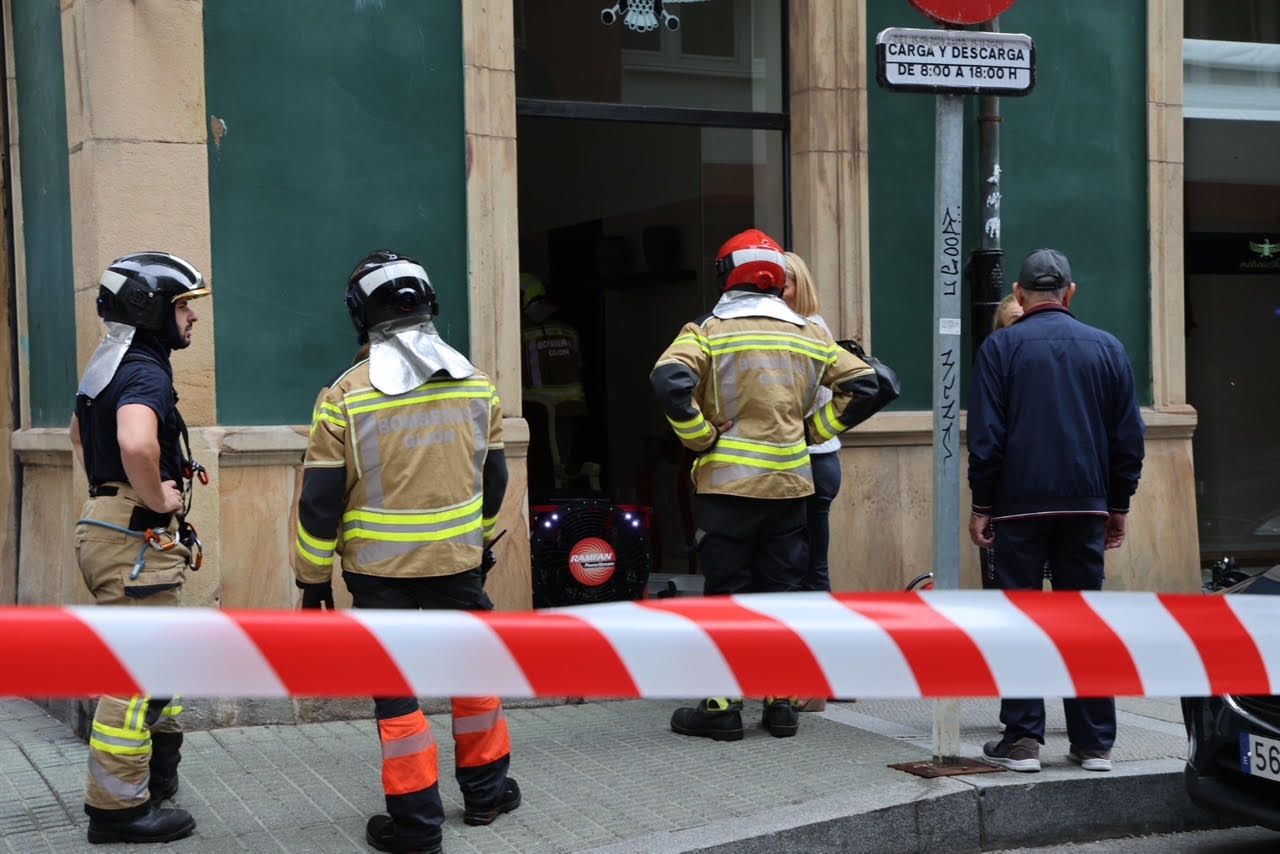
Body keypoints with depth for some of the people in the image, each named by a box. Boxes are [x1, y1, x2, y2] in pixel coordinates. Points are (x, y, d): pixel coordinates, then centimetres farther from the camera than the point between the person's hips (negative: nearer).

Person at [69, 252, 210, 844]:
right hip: (138, 538, -10)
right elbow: (137, 443, -39)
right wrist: (157, 499, -22)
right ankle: (119, 808, 2)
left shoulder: (106, 366, 14)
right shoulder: (146, 373, -18)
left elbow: (81, 433, 33)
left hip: (106, 524, 10)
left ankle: (160, 769, 33)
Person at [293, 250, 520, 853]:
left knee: (395, 689, 4)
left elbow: (321, 498, -9)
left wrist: (313, 576, 1)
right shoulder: (477, 385, 1)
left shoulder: (347, 395, -11)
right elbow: (493, 476, 12)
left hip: (380, 568, -3)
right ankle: (486, 790, 30)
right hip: (458, 559, 3)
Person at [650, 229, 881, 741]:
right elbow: (863, 384, 5)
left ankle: (721, 707, 6)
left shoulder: (708, 332, -4)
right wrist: (815, 431, 9)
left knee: (725, 594, 4)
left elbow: (669, 381, -21)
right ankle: (782, 704, 15)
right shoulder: (808, 335, 8)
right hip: (790, 483, 3)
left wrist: (701, 438, -9)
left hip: (726, 484, -3)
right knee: (783, 593, 11)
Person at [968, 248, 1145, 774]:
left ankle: (1023, 738, 2)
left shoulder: (1001, 347, -3)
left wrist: (981, 506, 0)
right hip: (1087, 507, 3)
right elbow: (1128, 438, 7)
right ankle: (1094, 742, 10)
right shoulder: (1108, 348, 6)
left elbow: (985, 436, -6)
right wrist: (1118, 504, 15)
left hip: (1019, 505, -2)